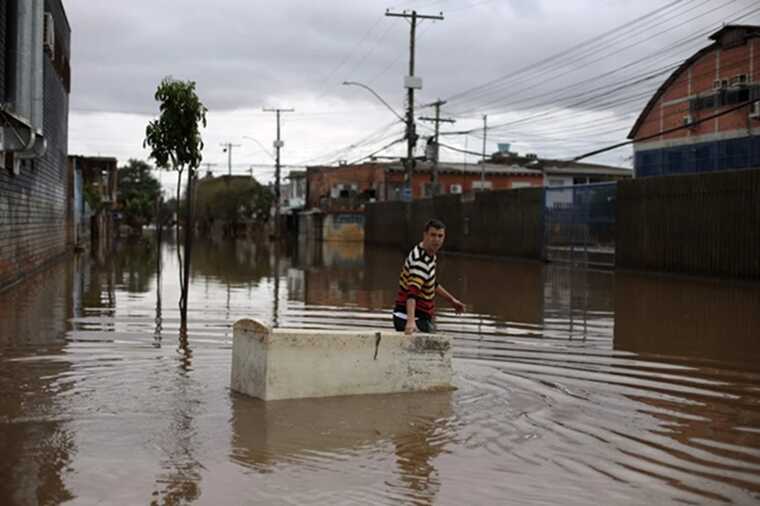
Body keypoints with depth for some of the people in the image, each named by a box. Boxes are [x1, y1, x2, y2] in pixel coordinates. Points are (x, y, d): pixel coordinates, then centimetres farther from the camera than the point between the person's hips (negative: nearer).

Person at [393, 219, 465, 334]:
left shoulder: (430, 255, 6)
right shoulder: (420, 260, -25)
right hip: (409, 319, -10)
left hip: (422, 318, 10)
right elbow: (412, 292, -39)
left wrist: (451, 299, 28)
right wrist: (410, 321, -51)